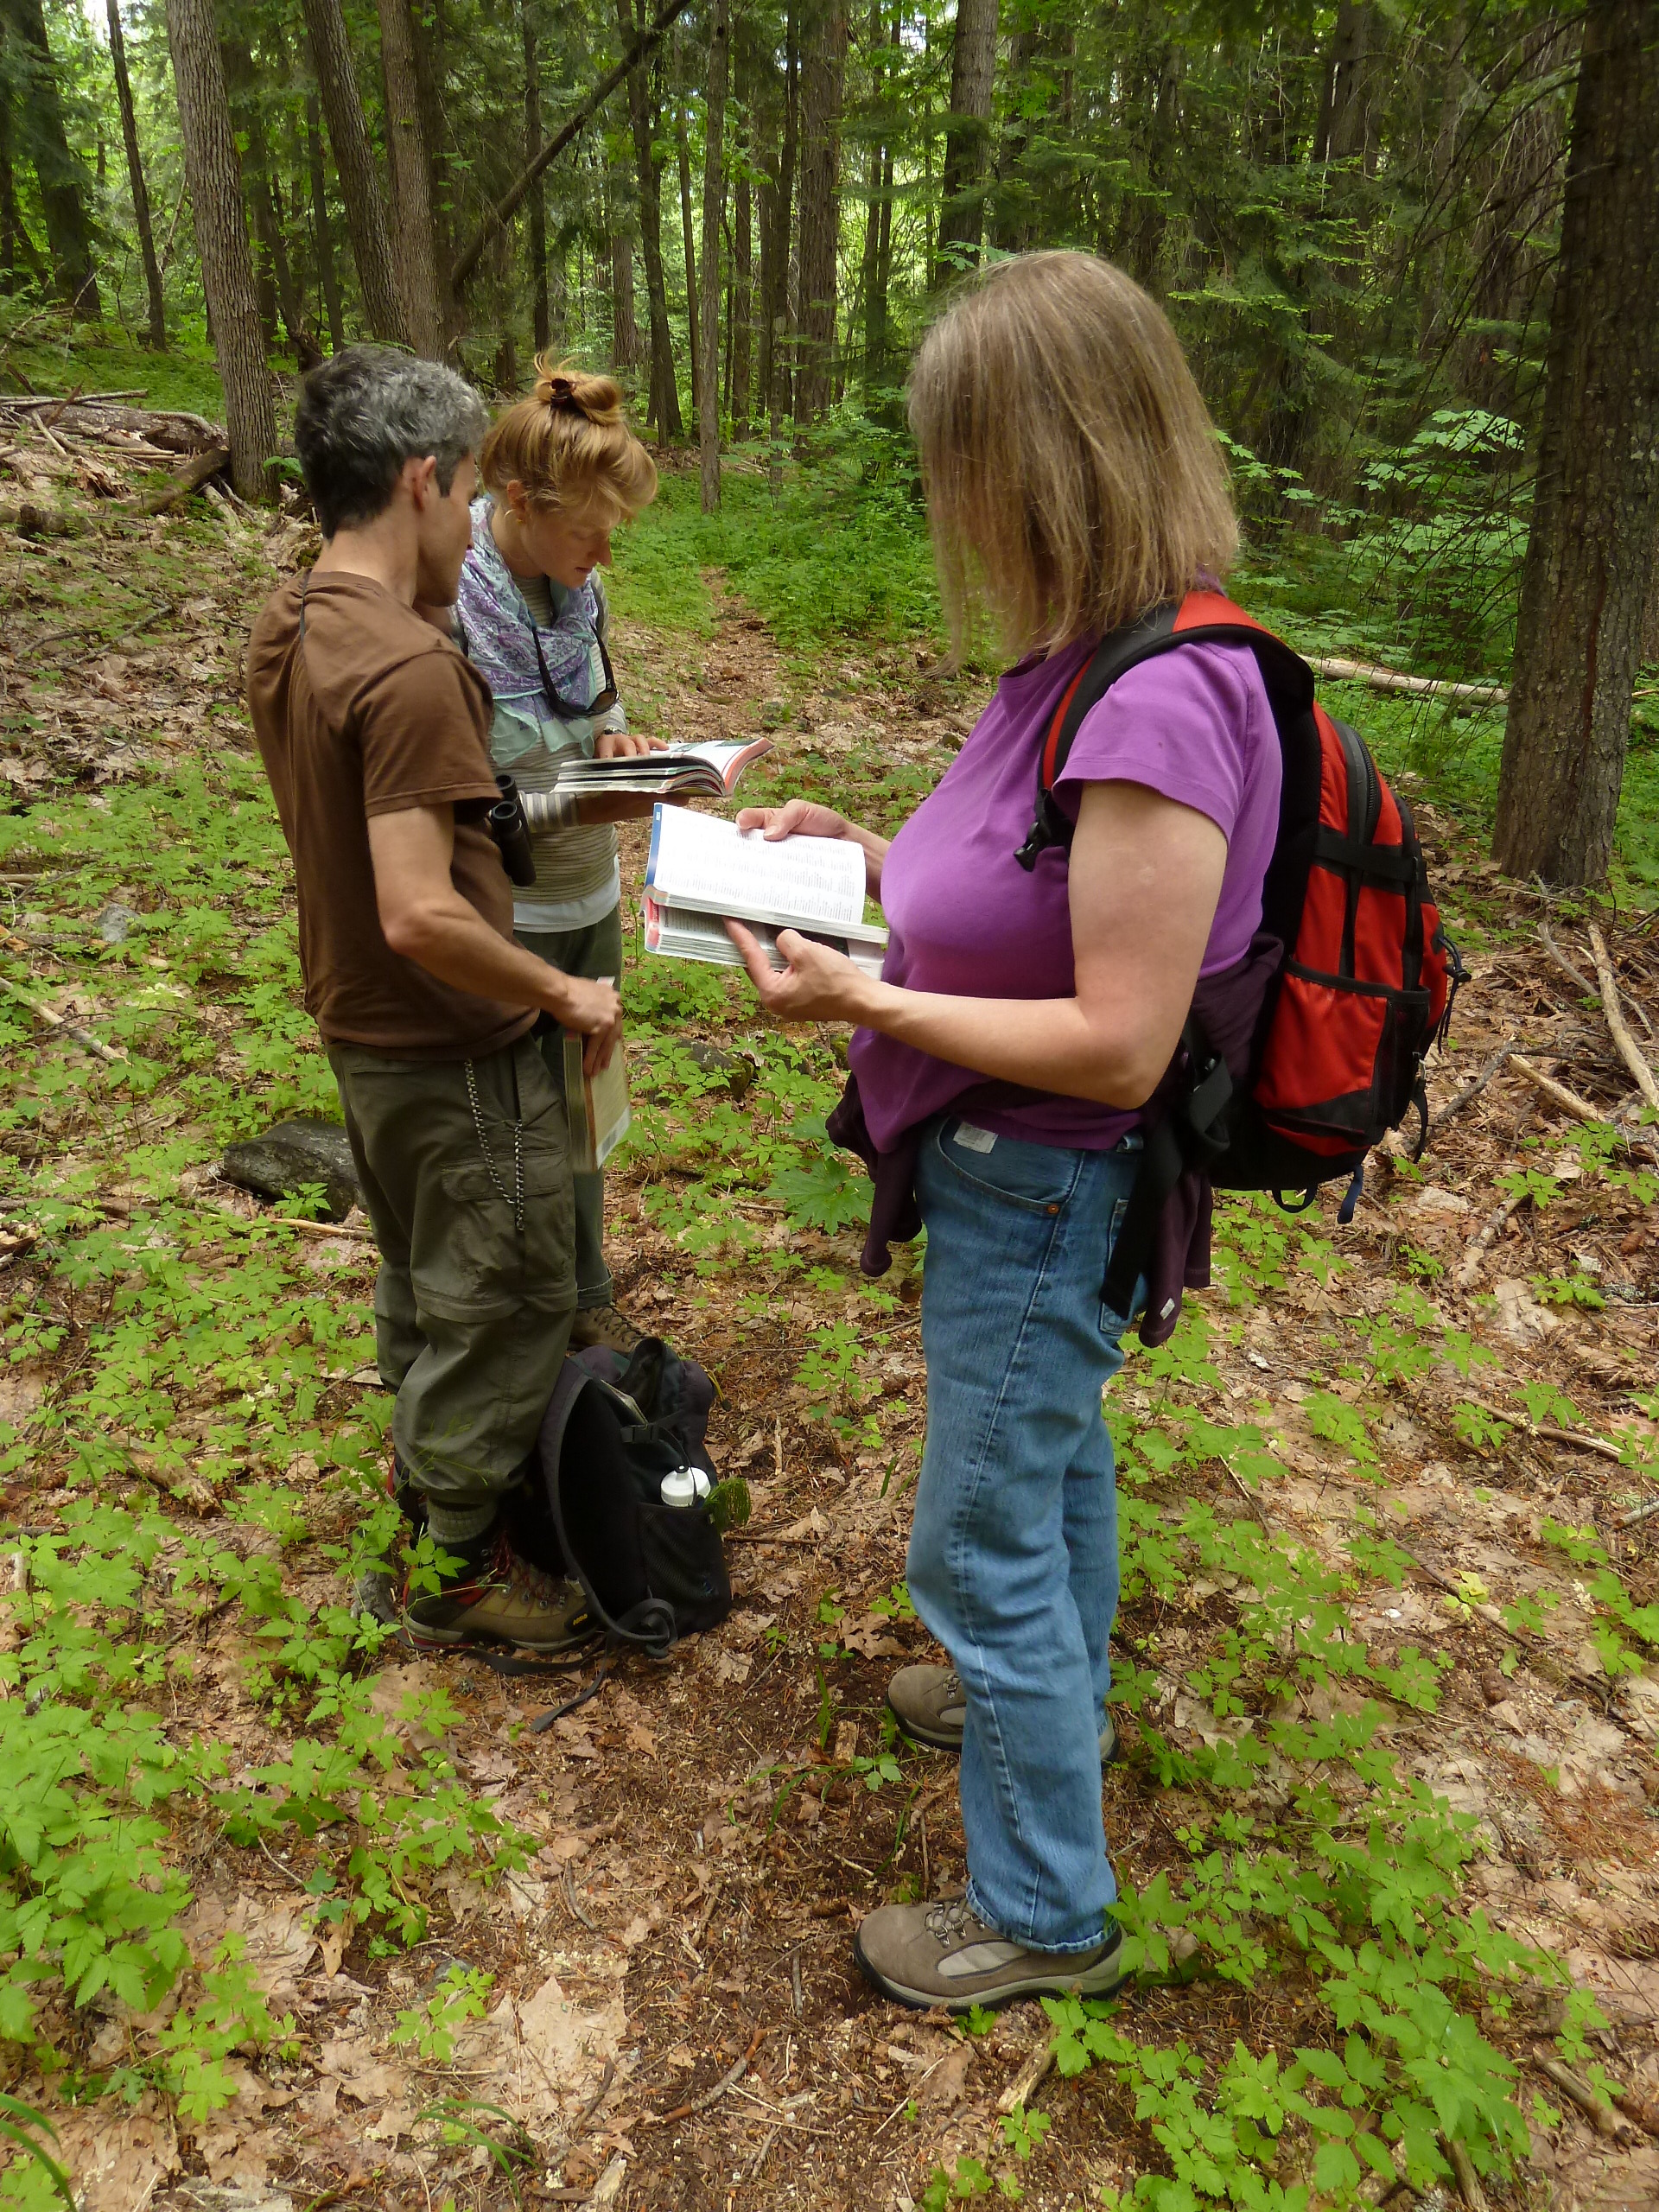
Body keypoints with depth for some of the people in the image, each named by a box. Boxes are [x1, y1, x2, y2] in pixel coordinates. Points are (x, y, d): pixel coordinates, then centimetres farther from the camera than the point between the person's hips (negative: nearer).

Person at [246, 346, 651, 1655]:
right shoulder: (409, 666, -27)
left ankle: (426, 1455, 47)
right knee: (504, 1304, 7)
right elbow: (422, 916, -32)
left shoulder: (287, 628, 3)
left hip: (358, 1023, 9)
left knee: (419, 1269, 26)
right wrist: (566, 995, -19)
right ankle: (459, 1568, 24)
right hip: (453, 1051, -9)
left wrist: (510, 806, 13)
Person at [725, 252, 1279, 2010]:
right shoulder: (1081, 663, 0)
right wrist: (863, 853, 3)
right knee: (1057, 1451, 29)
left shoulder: (1162, 706, -29)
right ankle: (1055, 1692, 57)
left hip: (1044, 1188, -9)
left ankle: (1044, 1913, 30)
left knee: (981, 1542, 6)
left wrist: (863, 1004, -26)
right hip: (1026, 1179, 10)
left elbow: (1120, 1043, -28)